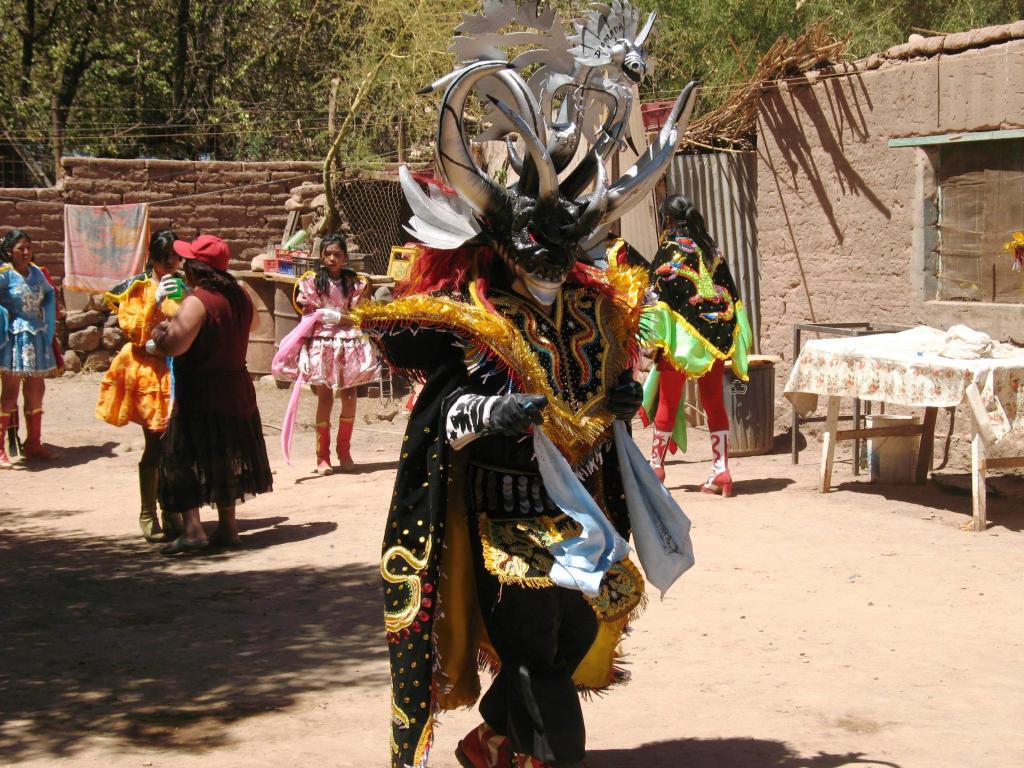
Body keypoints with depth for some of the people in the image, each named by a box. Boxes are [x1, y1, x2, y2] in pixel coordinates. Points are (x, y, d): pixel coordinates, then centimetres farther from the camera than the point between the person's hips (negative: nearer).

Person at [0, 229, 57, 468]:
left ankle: (33, 443, 22)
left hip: (37, 338, 6)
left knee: (36, 391, 11)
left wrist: (46, 320, 16)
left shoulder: (36, 272, 9)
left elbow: (49, 293, 25)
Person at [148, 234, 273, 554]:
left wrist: (158, 334, -5)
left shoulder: (197, 302, -19)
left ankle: (193, 529, -8)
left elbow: (174, 346, -28)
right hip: (236, 389, 8)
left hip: (200, 395, -8)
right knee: (224, 460, 18)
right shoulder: (239, 296, 5)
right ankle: (227, 526, 23)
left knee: (183, 461, -1)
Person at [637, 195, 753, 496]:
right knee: (714, 402, 5)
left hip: (684, 335, -5)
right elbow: (730, 292, 12)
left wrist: (653, 336, -7)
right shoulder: (711, 249, 10)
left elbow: (660, 292, -12)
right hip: (717, 335, 5)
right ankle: (721, 469, -1)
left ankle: (657, 463, 20)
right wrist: (730, 338, 17)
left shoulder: (671, 248, -6)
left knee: (668, 400, 8)